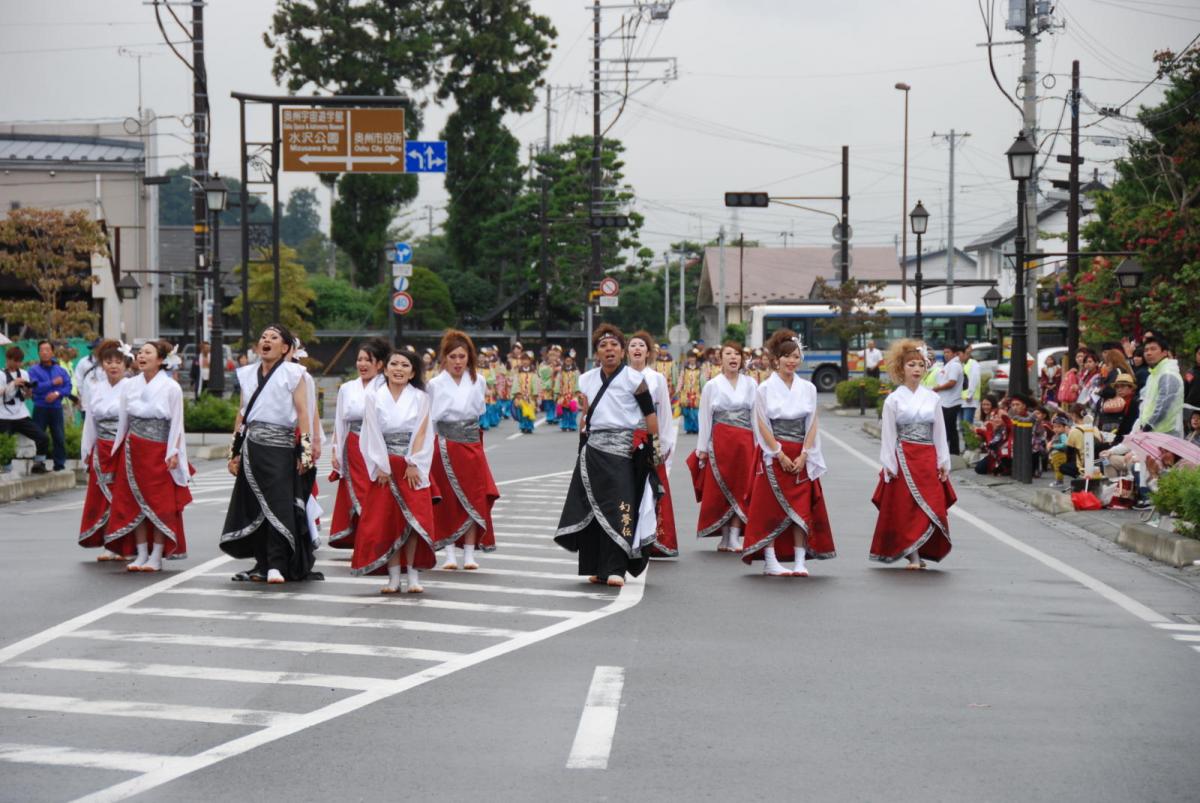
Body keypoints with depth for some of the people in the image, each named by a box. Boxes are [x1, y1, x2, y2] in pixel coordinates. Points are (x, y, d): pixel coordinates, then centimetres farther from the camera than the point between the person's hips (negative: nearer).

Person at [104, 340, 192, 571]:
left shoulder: (171, 388, -4)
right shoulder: (129, 386, 8)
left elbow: (176, 424, -4)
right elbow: (123, 421, 14)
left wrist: (173, 453, -10)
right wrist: (118, 449, 12)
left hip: (159, 453, -4)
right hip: (133, 452, 4)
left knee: (161, 503, -3)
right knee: (135, 503, 3)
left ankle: (156, 557, 1)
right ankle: (141, 555, 9)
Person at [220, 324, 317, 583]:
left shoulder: (293, 373, 2)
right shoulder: (248, 374, 16)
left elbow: (303, 412, -3)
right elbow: (242, 414, 19)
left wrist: (305, 452, -10)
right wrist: (234, 452, 15)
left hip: (280, 446, -5)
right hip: (252, 446, 5)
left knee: (279, 506, -9)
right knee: (254, 506, 4)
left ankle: (277, 565, -8)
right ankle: (262, 564, 11)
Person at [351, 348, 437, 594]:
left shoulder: (420, 397, 5)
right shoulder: (373, 396, 5)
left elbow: (421, 432, -2)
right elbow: (373, 433, -1)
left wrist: (413, 464, -10)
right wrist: (381, 467, -7)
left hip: (413, 467, 0)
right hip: (384, 468, 0)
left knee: (413, 518, -7)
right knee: (385, 519, -3)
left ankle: (413, 574, -1)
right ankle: (393, 577, 0)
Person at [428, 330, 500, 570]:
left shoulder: (477, 381, 3)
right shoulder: (435, 385, -4)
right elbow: (429, 420, -2)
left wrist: (466, 429, 12)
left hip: (471, 445, 3)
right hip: (445, 448, -3)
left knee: (474, 500, 0)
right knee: (447, 501, -1)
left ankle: (469, 553, 5)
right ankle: (449, 553, 4)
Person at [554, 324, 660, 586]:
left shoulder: (633, 379, -1)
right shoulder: (588, 380, 13)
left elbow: (650, 413, 0)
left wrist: (654, 446, -4)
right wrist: (583, 442, 18)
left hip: (623, 449, -5)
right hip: (593, 450, 5)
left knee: (620, 508, -11)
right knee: (593, 507, 2)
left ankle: (615, 569, -11)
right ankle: (596, 567, 9)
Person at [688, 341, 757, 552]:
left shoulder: (751, 384, 7)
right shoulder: (711, 386, 4)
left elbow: (756, 416, 7)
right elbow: (705, 418, 4)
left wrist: (758, 444, 3)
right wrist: (702, 449, 2)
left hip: (744, 442, 1)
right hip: (720, 442, -1)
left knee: (741, 489, -1)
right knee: (719, 489, -1)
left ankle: (735, 538, 1)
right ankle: (725, 537, 6)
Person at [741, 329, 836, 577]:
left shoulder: (808, 388, 8)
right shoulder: (765, 388, -1)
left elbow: (812, 424, 5)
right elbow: (762, 425, -5)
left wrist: (803, 455, -7)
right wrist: (780, 455, -12)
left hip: (800, 457, 3)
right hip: (773, 455, -3)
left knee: (801, 508, -1)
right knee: (771, 508, -3)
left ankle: (800, 561, 1)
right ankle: (770, 561, -1)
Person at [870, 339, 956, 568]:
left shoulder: (933, 398, 8)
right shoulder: (893, 400, 0)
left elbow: (940, 432, 10)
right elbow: (888, 435, -1)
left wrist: (943, 463, 5)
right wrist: (889, 465, -6)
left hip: (928, 459, 3)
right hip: (903, 459, -3)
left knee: (932, 507, -1)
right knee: (906, 508, -3)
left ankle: (918, 554, 8)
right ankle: (913, 556, 0)